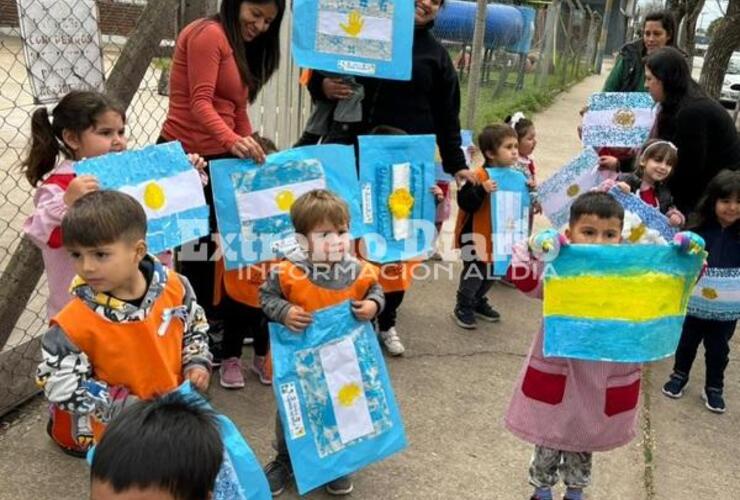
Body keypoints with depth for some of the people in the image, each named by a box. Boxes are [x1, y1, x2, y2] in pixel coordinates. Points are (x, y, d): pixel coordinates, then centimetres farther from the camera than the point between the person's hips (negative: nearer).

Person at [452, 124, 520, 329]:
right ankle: (462, 308, 18)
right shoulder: (479, 177, -21)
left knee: (492, 272, 18)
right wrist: (482, 190, -41)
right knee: (474, 272, 0)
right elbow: (465, 202, -28)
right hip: (475, 234, -8)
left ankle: (478, 302, 39)